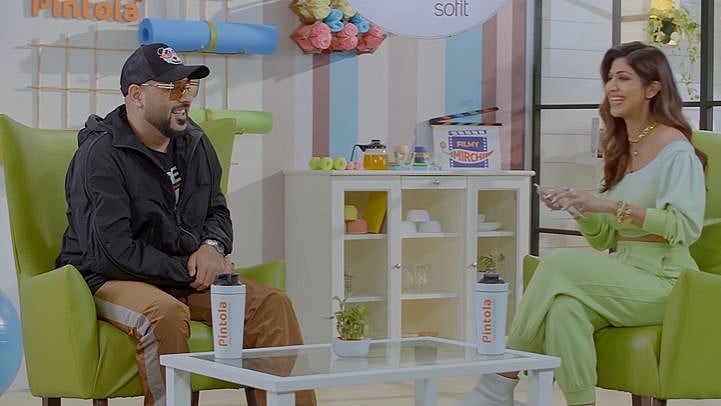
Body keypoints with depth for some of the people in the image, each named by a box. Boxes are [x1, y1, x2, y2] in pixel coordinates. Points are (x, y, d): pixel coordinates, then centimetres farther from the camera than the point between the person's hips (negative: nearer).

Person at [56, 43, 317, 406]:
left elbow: (218, 212, 22)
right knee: (165, 313, -39)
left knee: (271, 304, -11)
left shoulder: (194, 143, 9)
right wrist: (188, 270, -16)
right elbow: (113, 249, -21)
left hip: (187, 280, 7)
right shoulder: (100, 154, -14)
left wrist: (212, 246, -3)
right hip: (111, 280, -7)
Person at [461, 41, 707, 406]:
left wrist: (611, 207, -24)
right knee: (565, 305, -29)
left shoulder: (675, 148, -6)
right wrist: (582, 210, -5)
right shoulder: (619, 148, 17)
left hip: (664, 282, -6)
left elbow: (686, 226, -20)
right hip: (623, 277, 6)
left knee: (560, 265, -26)